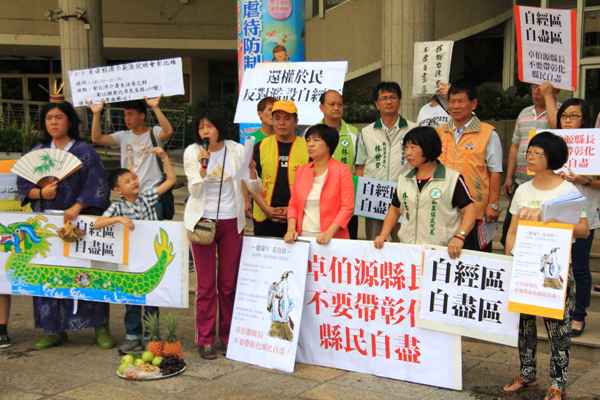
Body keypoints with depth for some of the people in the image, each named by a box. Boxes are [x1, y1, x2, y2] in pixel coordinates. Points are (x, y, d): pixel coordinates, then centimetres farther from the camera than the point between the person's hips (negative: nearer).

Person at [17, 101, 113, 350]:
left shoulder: (84, 151, 1)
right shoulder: (37, 152, 12)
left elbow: (97, 185, -7)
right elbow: (23, 184, 9)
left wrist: (77, 206, -19)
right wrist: (40, 193, -12)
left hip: (79, 220, -3)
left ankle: (100, 327, 5)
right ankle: (54, 330, 12)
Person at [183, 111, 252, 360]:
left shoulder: (236, 150, 0)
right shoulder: (192, 152, -2)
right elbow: (194, 190, -6)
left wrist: (252, 170, -17)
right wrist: (202, 165, -21)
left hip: (231, 221, 1)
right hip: (203, 220, -1)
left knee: (229, 283, 7)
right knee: (206, 283, -1)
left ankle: (228, 334, 20)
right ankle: (205, 339, 8)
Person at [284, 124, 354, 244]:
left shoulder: (342, 171, -3)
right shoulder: (301, 170, 11)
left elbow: (347, 207, -9)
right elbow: (293, 205, 12)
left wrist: (329, 233, -19)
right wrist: (291, 229, -4)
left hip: (332, 239, -4)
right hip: (303, 237, 4)